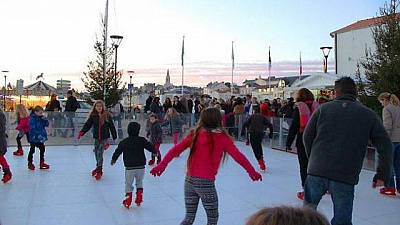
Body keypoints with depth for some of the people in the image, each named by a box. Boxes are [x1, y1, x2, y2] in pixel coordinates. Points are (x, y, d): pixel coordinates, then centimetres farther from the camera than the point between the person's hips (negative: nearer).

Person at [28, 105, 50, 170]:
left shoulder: (41, 118, 4)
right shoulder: (32, 118, -17)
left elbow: (46, 124, 8)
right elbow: (32, 128, -23)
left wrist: (45, 120, -12)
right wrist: (38, 135, -29)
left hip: (41, 138, 7)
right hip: (34, 138, -7)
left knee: (42, 149, 11)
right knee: (32, 150, 7)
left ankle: (42, 163, 22)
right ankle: (30, 163, 22)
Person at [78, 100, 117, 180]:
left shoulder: (107, 115, -6)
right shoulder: (93, 116, -1)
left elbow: (111, 126, 1)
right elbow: (87, 125, -1)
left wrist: (114, 136, 5)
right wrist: (82, 132, -14)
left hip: (104, 137, -3)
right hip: (96, 137, 3)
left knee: (100, 153, -9)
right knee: (96, 153, 12)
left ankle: (99, 171, 1)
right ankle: (98, 167, 32)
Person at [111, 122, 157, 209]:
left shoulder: (124, 142, 2)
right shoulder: (142, 140, -2)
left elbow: (117, 152, 12)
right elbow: (150, 146, 6)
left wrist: (113, 159, 30)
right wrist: (154, 152, 28)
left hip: (129, 167, -1)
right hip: (141, 166, 1)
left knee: (128, 184, 11)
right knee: (139, 182, 20)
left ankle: (128, 202, 10)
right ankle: (139, 199, 14)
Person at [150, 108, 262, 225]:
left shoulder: (195, 134, 1)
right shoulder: (223, 138, -5)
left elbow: (176, 149, -2)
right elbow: (238, 156, -6)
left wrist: (162, 164, 1)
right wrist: (252, 171, 3)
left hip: (189, 180, 4)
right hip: (206, 182, -4)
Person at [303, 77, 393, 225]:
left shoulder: (323, 109, 7)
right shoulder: (369, 114, 7)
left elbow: (307, 136, 7)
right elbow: (385, 145, 3)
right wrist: (383, 174, 8)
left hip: (317, 171, 1)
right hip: (346, 176, -1)